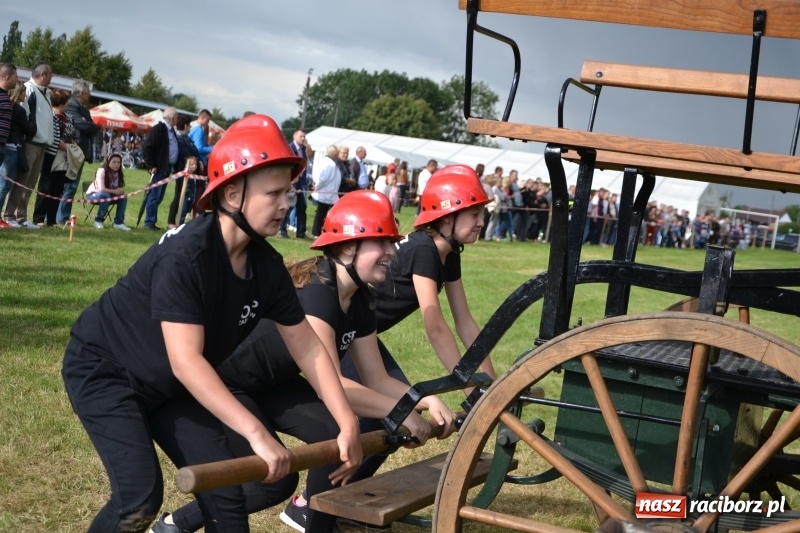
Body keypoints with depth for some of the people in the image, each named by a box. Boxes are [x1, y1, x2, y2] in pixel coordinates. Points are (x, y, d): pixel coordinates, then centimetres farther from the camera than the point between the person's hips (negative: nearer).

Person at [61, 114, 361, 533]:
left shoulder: (267, 265, -10)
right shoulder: (185, 256, -33)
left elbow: (307, 348, -4)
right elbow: (186, 361, -39)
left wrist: (347, 424, -11)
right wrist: (256, 433, -44)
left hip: (167, 385, 7)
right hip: (103, 367, -7)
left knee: (224, 491, -1)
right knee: (140, 497, -20)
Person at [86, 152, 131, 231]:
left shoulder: (118, 174, -5)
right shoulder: (102, 171, -24)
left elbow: (121, 189, -8)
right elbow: (101, 189, -33)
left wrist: (121, 191, -31)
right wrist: (115, 191, -34)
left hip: (110, 195, 5)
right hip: (93, 194, -5)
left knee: (123, 198, -19)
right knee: (105, 196, -37)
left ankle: (119, 222, -15)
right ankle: (98, 220, -20)